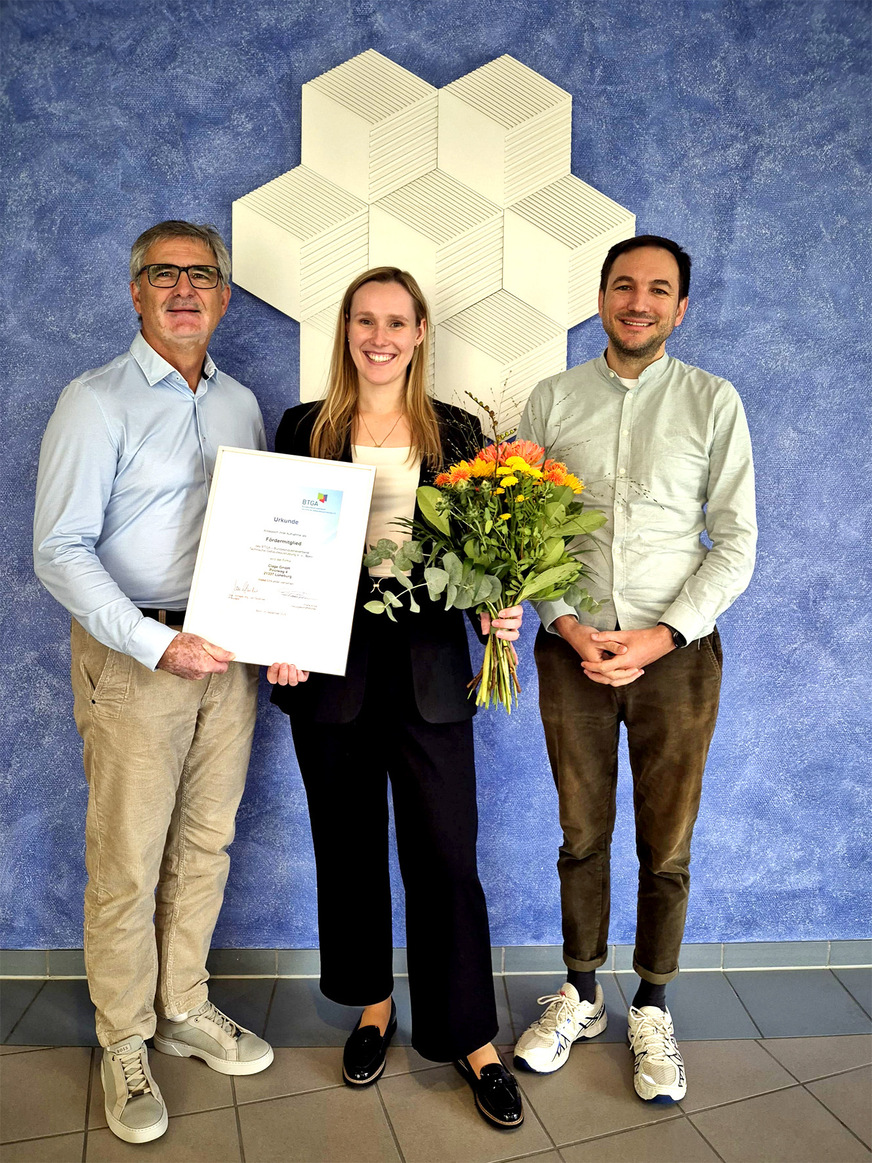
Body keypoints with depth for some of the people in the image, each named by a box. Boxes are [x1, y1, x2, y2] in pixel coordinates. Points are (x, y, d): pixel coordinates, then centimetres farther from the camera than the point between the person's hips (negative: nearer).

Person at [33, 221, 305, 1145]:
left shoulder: (240, 403, 12)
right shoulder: (96, 403, -6)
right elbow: (60, 553, -12)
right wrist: (158, 644, -21)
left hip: (230, 654, 5)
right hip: (135, 658, -5)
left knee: (205, 845, 15)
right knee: (127, 862, 5)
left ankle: (184, 1009, 34)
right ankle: (124, 1043, 25)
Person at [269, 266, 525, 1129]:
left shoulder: (456, 433, 5)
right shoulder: (305, 429, 5)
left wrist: (499, 608, -13)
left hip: (428, 668, -1)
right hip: (331, 665, 1)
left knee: (445, 854, 3)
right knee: (348, 846, 14)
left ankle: (472, 1039, 22)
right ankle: (373, 1008, 36)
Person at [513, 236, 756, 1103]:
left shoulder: (713, 402, 1)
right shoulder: (552, 400, 5)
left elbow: (735, 542, -2)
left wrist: (663, 636, -12)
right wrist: (567, 624, -10)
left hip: (676, 651, -1)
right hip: (572, 648, 1)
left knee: (667, 846, 9)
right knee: (582, 836, 13)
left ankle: (652, 1008, 32)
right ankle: (580, 995, 34)